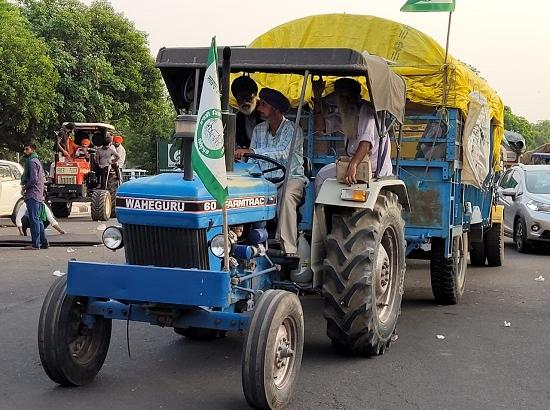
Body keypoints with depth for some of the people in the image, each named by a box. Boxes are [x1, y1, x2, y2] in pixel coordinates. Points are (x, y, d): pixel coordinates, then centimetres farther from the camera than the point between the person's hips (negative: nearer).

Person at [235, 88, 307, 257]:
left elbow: (282, 153, -27)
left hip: (291, 178, -5)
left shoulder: (292, 129, -7)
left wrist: (250, 151, -35)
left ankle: (289, 251, -40)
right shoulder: (258, 130, 14)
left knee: (285, 196, -39)